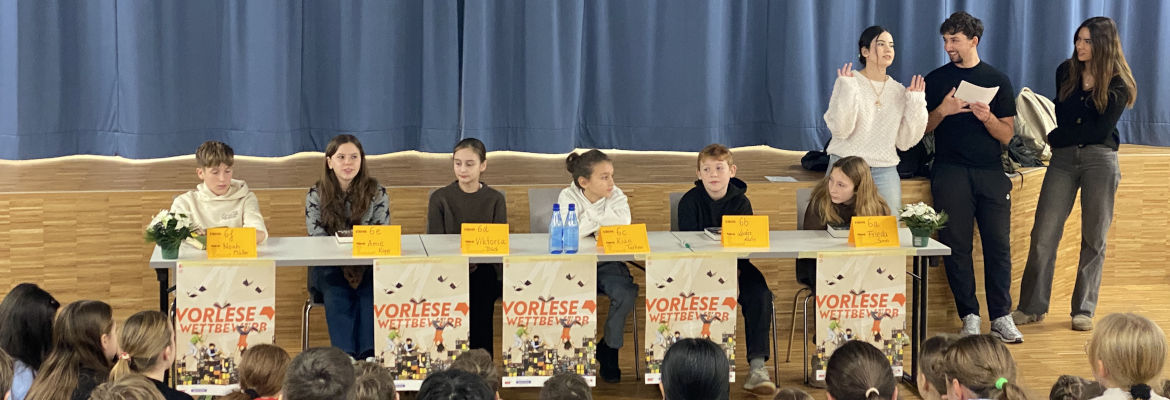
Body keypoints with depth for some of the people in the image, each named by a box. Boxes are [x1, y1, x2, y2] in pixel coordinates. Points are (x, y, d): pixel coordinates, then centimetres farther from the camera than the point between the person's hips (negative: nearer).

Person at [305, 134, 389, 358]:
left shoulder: (377, 193, 3)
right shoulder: (315, 196, 3)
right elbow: (317, 239, -1)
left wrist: (362, 264, -16)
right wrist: (344, 265, -16)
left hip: (369, 265, 0)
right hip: (330, 266, 0)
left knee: (370, 296, -31)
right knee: (337, 297, -31)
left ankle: (369, 356, -38)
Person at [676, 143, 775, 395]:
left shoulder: (741, 202, 3)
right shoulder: (690, 201, -1)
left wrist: (735, 267, -24)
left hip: (735, 265, 1)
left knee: (760, 294, -26)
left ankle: (757, 366, -24)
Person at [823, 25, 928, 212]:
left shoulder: (899, 91, 11)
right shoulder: (847, 82, -2)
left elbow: (905, 142, 8)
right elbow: (840, 130, -12)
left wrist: (915, 103, 3)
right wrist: (847, 91, -18)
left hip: (885, 171, 4)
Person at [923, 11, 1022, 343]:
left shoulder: (997, 80, 11)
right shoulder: (936, 79, 11)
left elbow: (1007, 135, 8)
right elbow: (923, 127, 10)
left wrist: (987, 118, -11)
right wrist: (943, 111, -8)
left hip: (991, 172, 0)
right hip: (950, 172, 0)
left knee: (999, 245, -4)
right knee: (956, 246, -3)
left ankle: (1001, 318, 1)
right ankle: (970, 317, 3)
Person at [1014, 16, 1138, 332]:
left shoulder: (1118, 84, -4)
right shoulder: (1066, 72, 7)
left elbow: (1101, 130, -11)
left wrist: (1055, 138, -9)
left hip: (1100, 160, -3)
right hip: (1063, 158, 3)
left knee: (1094, 238, 3)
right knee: (1044, 233, -3)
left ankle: (1084, 310, 12)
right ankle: (1032, 306, 4)